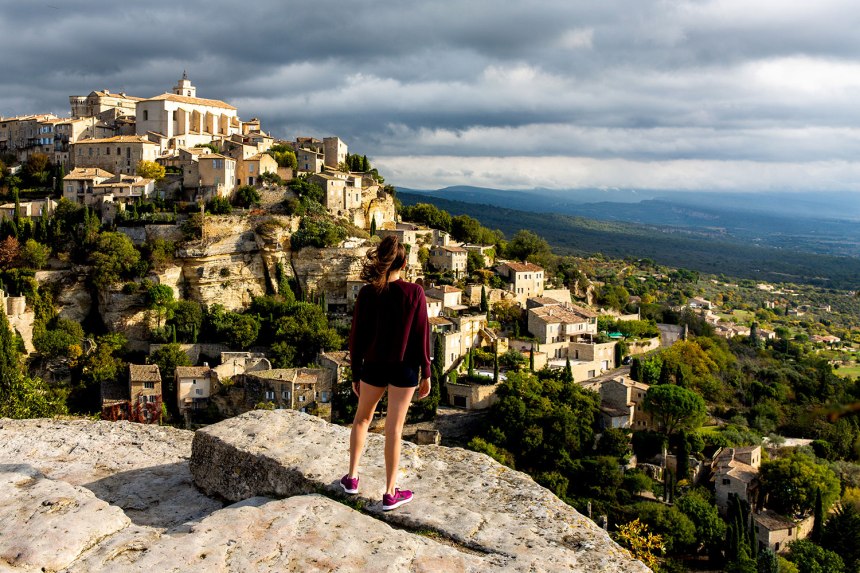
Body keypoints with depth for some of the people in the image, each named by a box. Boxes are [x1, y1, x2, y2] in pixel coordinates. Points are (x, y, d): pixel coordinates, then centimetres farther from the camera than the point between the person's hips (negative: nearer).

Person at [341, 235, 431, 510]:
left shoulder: (367, 294, -7)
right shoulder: (414, 292, -12)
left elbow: (356, 337, -2)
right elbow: (421, 336, -9)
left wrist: (355, 374, 10)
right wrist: (425, 374, 1)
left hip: (373, 367, 2)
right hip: (404, 367, -1)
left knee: (362, 418, 24)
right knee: (394, 429, 6)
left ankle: (352, 477, 28)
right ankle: (390, 493, 16)